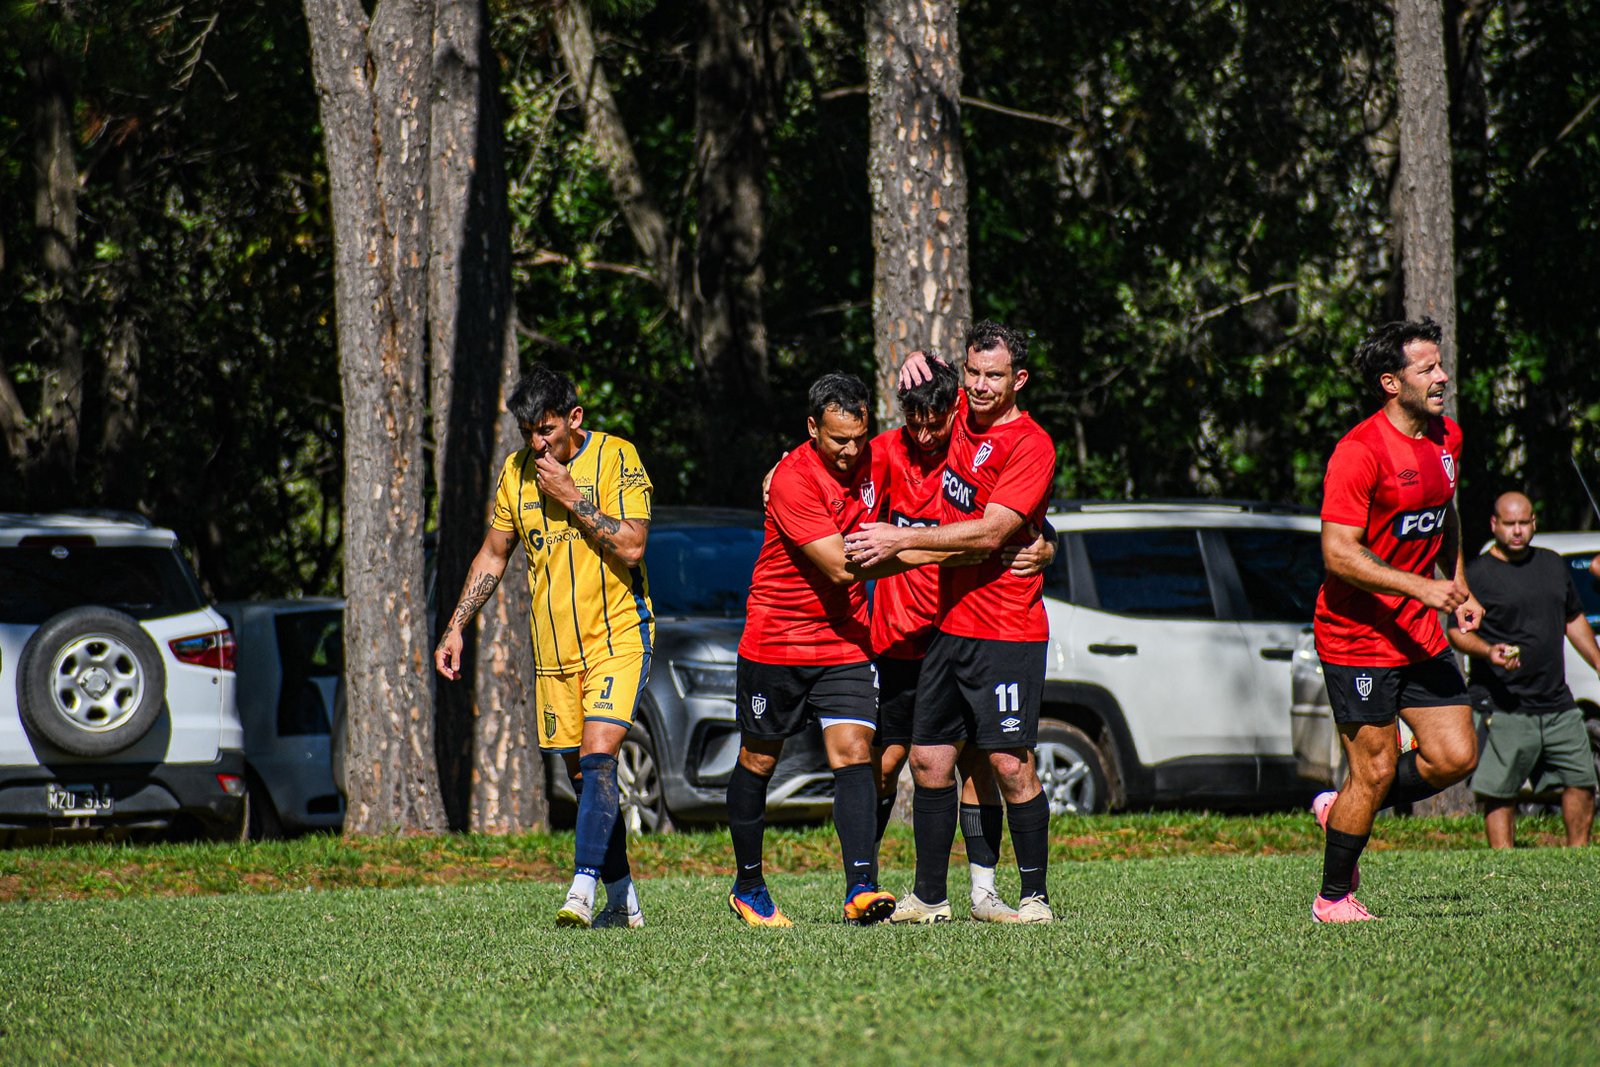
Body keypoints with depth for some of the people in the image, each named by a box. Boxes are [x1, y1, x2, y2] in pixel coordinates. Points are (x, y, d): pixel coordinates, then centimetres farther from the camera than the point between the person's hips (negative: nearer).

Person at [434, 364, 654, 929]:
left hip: (617, 634, -5)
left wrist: (572, 498, -18)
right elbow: (493, 555, 17)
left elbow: (631, 546, -17)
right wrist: (456, 628, 11)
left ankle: (583, 889, -27)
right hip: (553, 645, 6)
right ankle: (622, 901, 15)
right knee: (580, 772, 6)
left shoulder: (616, 458, -8)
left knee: (598, 754, -20)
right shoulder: (517, 471, 7)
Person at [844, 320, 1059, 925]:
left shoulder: (1029, 445, -12)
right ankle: (929, 897, 14)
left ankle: (1035, 896, -1)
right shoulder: (961, 417, 9)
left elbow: (990, 532, -20)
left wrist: (902, 540, -20)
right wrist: (916, 366, 6)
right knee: (929, 758, 7)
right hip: (949, 623, 7)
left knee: (1010, 765, -8)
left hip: (1006, 630, -7)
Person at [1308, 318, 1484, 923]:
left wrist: (1459, 590, 17)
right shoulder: (1359, 452, -18)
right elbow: (1338, 554, -22)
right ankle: (1332, 899, 12)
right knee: (1376, 770, -5)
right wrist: (1421, 589, -27)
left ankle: (1341, 809, 22)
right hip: (1358, 639, -8)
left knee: (1456, 757, 1)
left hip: (1420, 637, 8)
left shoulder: (1447, 438, 8)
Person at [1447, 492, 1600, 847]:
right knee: (1500, 795, -6)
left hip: (1557, 703, 6)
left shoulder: (1553, 565, 16)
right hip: (1502, 708, -6)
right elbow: (1457, 631, -6)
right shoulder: (1477, 574, -3)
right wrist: (1488, 651, -25)